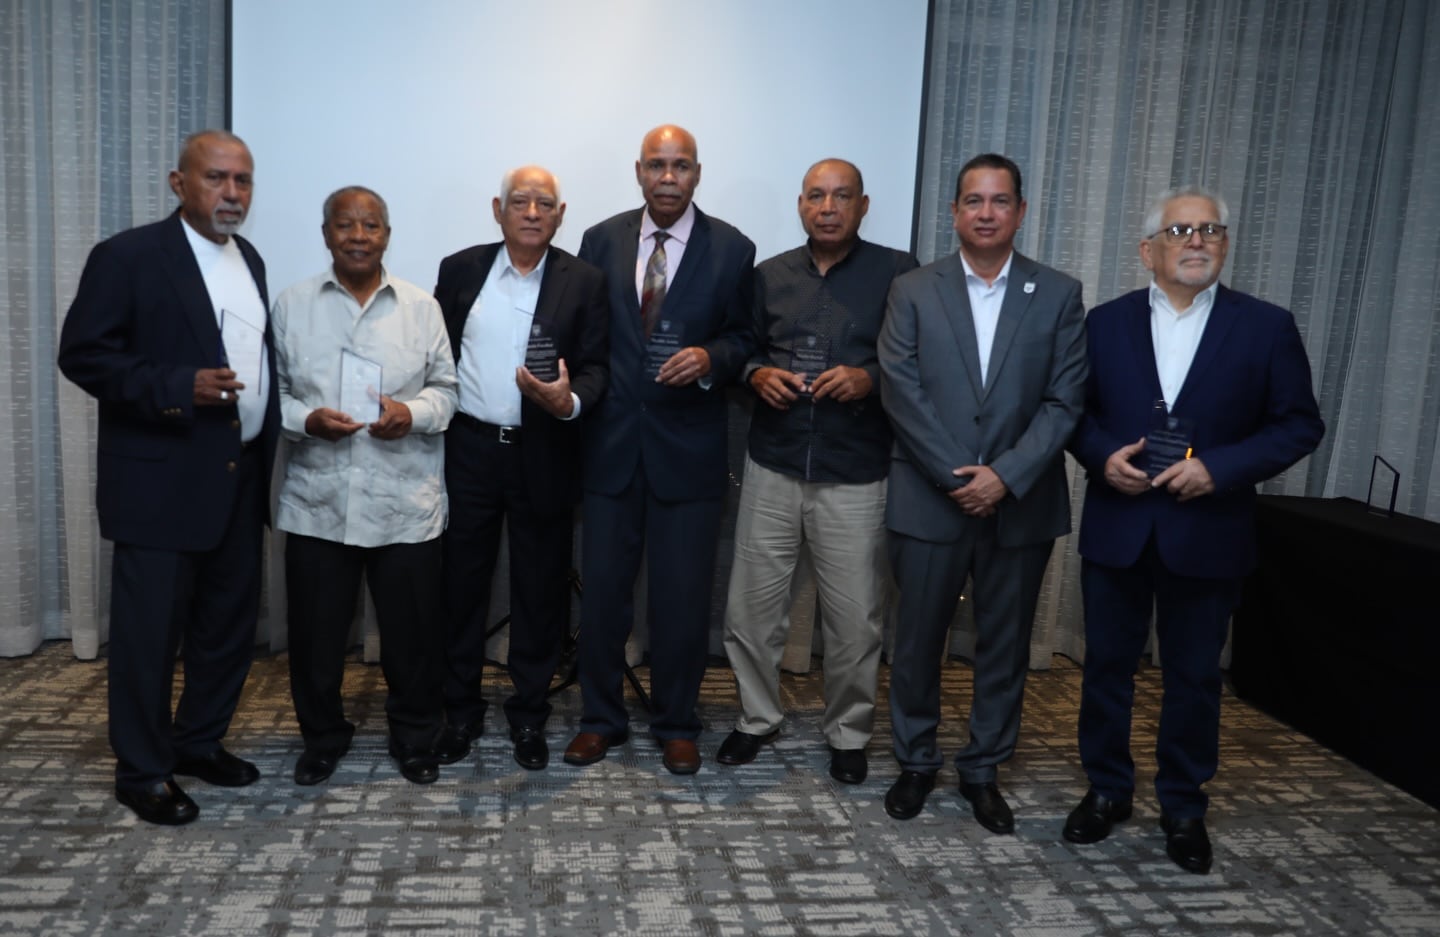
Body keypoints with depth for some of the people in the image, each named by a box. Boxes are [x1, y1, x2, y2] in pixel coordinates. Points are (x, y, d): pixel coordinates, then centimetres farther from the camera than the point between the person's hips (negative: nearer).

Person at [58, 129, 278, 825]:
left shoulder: (248, 259, 13)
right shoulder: (128, 256, -9)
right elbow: (82, 354, -12)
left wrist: (268, 446, 11)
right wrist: (179, 387, -23)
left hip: (239, 476, 7)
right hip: (161, 481, -7)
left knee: (230, 622, 14)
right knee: (149, 630, 3)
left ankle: (200, 741, 31)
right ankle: (142, 771, 18)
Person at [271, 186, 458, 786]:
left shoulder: (421, 307, 4)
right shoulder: (292, 305, 5)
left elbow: (446, 387, 5)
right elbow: (270, 390, 6)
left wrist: (413, 412, -15)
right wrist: (304, 418, -13)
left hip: (405, 504, 0)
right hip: (317, 502, 1)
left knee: (413, 629, 7)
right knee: (316, 631, 10)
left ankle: (414, 738, 27)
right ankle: (323, 736, 31)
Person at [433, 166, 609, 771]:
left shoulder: (584, 282, 0)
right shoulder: (459, 270, 5)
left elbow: (596, 367, -3)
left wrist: (569, 400, -24)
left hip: (543, 456, -1)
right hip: (467, 451, 1)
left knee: (540, 589, 7)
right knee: (461, 583, 9)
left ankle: (529, 715, 23)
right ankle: (461, 710, 25)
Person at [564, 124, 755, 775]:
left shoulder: (732, 250, -1)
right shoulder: (602, 241, 5)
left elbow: (744, 338, 3)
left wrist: (710, 358, -17)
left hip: (688, 449, -1)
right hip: (610, 444, 2)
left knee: (682, 597, 7)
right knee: (602, 590, 9)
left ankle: (676, 725, 26)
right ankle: (601, 717, 28)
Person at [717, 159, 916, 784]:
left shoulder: (897, 274, -1)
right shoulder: (769, 275, 10)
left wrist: (870, 379, -18)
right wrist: (757, 375, -6)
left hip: (856, 478, -3)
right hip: (772, 471, 3)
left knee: (855, 618, 5)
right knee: (750, 606, 7)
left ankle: (849, 734, 26)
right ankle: (757, 718, 29)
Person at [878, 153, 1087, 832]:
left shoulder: (1058, 296, 4)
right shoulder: (913, 291, 2)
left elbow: (1064, 401, -2)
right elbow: (902, 392, -7)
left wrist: (1006, 476, -14)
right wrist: (957, 477, -14)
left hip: (1020, 506, 1)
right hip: (929, 502, -1)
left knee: (1005, 646, 11)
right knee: (917, 642, 9)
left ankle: (983, 770, 29)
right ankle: (915, 762, 28)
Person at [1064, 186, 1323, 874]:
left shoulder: (1266, 327, -2)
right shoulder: (1106, 323, 3)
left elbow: (1299, 424, -2)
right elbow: (1075, 410, 7)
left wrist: (1220, 468, -15)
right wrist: (1103, 456, -13)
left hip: (1207, 533, -1)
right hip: (1116, 528, 2)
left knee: (1194, 676, 11)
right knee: (1107, 663, 11)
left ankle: (1184, 807, 28)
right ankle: (1107, 791, 29)